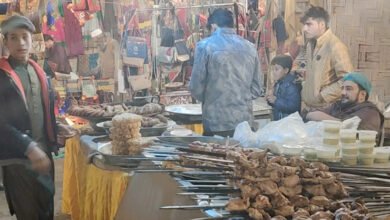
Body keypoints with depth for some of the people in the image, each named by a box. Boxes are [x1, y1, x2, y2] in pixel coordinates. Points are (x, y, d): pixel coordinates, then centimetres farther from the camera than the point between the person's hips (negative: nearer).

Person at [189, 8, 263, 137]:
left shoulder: (205, 45, -6)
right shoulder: (250, 47, 7)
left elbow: (196, 87, -5)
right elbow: (257, 89, 9)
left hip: (216, 122, -4)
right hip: (244, 121, 4)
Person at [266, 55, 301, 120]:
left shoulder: (291, 85, -18)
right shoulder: (278, 83, 9)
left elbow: (294, 106, -28)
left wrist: (276, 101, -26)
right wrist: (270, 100, 1)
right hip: (277, 120, 8)